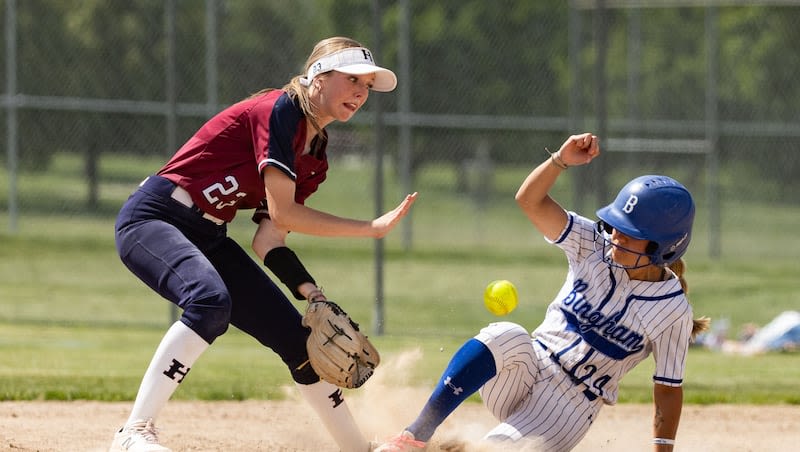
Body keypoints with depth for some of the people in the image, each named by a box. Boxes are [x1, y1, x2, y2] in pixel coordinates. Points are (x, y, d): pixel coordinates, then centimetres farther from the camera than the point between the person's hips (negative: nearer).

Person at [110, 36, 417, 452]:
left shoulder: (315, 160, 12)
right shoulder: (280, 110, -15)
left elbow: (269, 239, 5)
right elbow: (283, 213, -20)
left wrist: (312, 294, -8)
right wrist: (372, 229, -17)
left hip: (209, 241, 9)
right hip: (151, 219, -9)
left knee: (297, 337, 7)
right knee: (211, 301, -37)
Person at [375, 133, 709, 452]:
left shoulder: (673, 311, -8)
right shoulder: (594, 246, 0)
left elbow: (668, 388, -3)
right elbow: (530, 200, -9)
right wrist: (562, 160, -25)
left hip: (570, 406, -3)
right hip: (528, 367, 3)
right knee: (507, 337, -34)